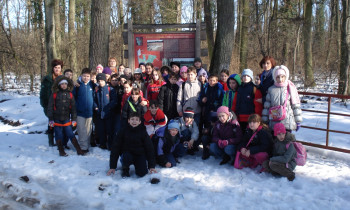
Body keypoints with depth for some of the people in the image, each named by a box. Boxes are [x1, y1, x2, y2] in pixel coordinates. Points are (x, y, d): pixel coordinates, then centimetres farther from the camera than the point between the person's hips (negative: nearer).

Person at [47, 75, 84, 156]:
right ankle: (61, 151, 20)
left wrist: (74, 119, 3)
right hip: (57, 120, -1)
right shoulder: (54, 94, -3)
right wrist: (50, 119, -4)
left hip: (66, 119, 1)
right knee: (59, 136, 7)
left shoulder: (70, 94, 3)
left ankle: (79, 150, 7)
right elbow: (50, 107, -1)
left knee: (71, 134, 2)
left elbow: (73, 107, 6)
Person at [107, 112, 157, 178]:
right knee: (126, 157, -34)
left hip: (140, 155, 1)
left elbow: (149, 148, -1)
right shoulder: (123, 132, -6)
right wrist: (112, 167, -10)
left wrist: (151, 166, -6)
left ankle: (137, 166, 16)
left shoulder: (143, 132, -5)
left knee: (142, 173, -19)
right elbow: (115, 148, -6)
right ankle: (125, 170, -1)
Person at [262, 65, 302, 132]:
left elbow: (296, 106, 1)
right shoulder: (271, 89, 6)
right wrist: (265, 121, 9)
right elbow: (267, 106, 9)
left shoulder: (291, 89, -1)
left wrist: (298, 121, 1)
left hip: (287, 123, -2)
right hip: (274, 123, 2)